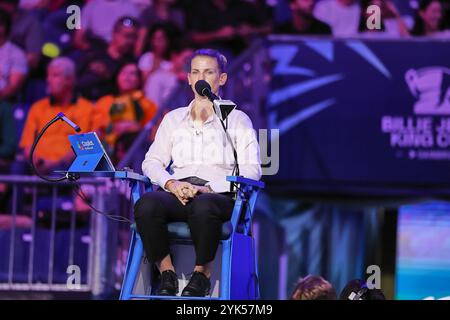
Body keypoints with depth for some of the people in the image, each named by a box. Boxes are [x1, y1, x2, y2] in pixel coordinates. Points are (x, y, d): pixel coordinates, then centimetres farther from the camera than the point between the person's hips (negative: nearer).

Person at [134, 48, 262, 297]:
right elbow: (152, 161, 16)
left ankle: (202, 273, -19)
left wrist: (208, 188, -13)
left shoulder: (237, 120, 12)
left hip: (219, 194, -3)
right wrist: (171, 183, -7)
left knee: (203, 207, -41)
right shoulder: (174, 119, 24)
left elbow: (251, 171, 0)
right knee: (147, 204, -33)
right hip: (178, 192, 3)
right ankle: (166, 273, -19)